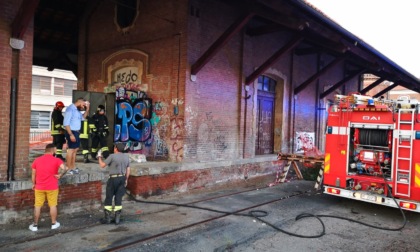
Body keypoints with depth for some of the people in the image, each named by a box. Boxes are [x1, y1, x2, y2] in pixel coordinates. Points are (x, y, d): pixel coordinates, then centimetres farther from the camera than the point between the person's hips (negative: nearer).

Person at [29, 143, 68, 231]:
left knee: (37, 206, 11)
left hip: (39, 187, 3)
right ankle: (54, 223, 20)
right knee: (53, 205, 10)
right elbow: (64, 168, -26)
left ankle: (35, 225, 18)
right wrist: (60, 175, -9)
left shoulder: (37, 160, 2)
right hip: (52, 187, -2)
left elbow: (33, 174, 6)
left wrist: (34, 184, 17)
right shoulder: (56, 160, -10)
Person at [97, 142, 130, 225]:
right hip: (122, 178, 5)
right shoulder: (126, 157, 7)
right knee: (119, 199, 9)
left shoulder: (112, 156, -10)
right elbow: (128, 170, 10)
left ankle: (107, 218, 11)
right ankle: (117, 218, 11)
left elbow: (102, 165, -6)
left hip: (113, 178, -5)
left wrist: (99, 156, 9)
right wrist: (126, 180, 19)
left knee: (108, 198, 7)